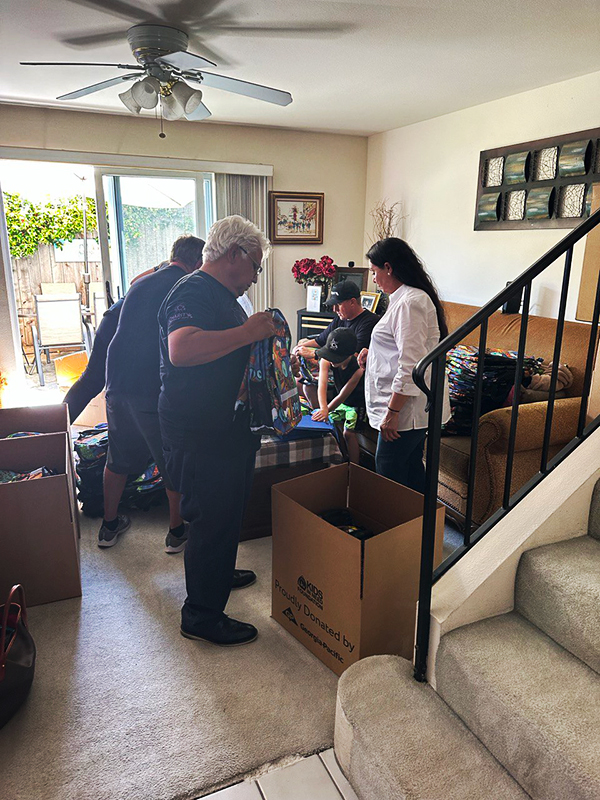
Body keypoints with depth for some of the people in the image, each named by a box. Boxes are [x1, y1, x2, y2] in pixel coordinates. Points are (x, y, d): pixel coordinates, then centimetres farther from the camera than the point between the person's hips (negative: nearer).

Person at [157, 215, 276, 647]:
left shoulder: (220, 295, 17)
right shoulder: (194, 292, -18)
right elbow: (181, 349, -39)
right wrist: (248, 331, -33)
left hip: (224, 426, 11)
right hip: (200, 432, -11)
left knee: (228, 509, 24)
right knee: (214, 518, -1)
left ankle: (218, 574, 46)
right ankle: (202, 616, 16)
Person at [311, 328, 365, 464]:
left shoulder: (358, 368, -33)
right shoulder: (326, 360, -20)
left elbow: (343, 395, -29)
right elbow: (322, 386, -30)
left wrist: (326, 411, -31)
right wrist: (323, 408, -46)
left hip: (357, 404, -6)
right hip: (341, 402, 6)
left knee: (348, 433, -15)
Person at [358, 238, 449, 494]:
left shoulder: (410, 302, -18)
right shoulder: (406, 298, 16)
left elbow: (410, 365, -24)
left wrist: (392, 412, -22)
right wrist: (373, 352, 14)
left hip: (406, 408, -11)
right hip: (415, 408, 11)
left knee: (388, 473, -3)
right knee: (412, 471, 18)